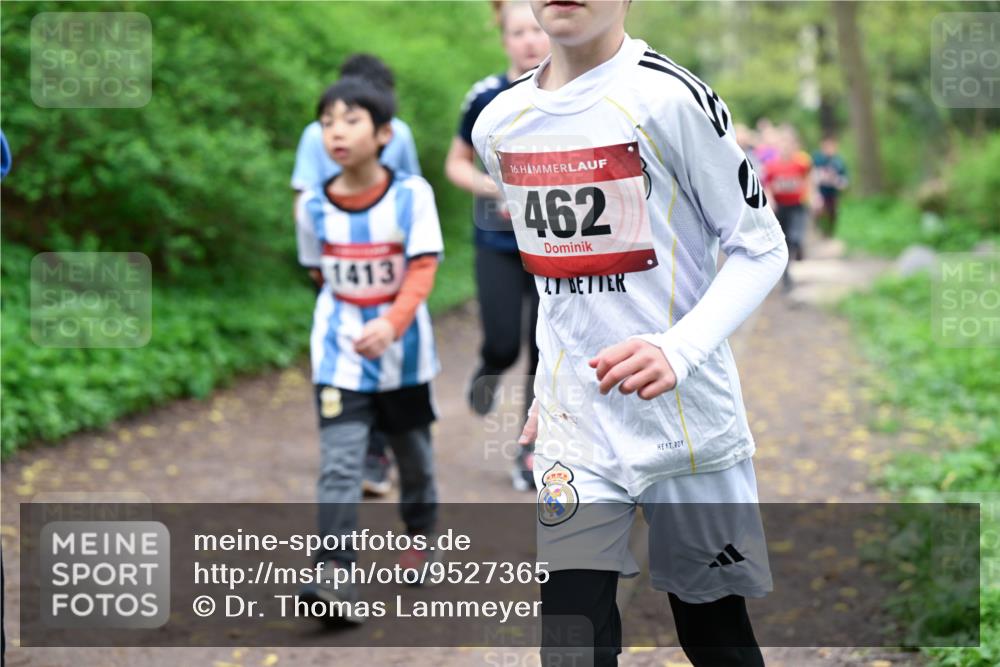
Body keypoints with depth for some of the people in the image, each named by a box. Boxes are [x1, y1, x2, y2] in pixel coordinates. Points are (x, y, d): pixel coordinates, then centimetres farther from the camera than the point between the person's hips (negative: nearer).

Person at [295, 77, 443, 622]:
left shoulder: (411, 194, -14)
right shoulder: (314, 206, -7)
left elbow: (423, 269, -19)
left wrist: (392, 323, -33)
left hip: (403, 351, 0)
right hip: (340, 354, 0)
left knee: (413, 450, 19)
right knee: (339, 464, -12)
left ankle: (420, 530, 45)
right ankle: (334, 573, -16)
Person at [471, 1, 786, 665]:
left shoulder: (671, 97, -15)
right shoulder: (499, 124, 4)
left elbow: (761, 249, -11)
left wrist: (678, 351, -27)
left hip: (689, 420, -4)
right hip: (575, 424, 4)